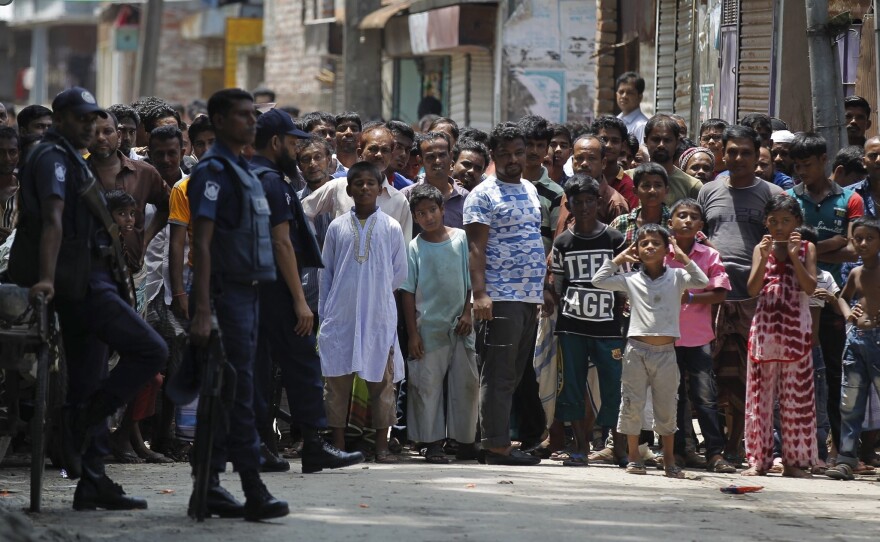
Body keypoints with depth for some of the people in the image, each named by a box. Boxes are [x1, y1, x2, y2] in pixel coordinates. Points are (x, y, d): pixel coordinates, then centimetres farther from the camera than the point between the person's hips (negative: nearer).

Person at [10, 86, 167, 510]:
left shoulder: (69, 159, 22)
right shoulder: (53, 157, -9)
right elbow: (52, 218, -24)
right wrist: (46, 278, -35)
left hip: (88, 281, 10)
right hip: (82, 284, -10)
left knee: (88, 387, 9)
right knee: (151, 350, -14)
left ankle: (92, 484, 11)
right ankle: (81, 426, -15)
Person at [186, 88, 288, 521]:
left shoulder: (243, 171, 18)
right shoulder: (213, 170, -11)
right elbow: (202, 242, -17)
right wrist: (202, 310, -23)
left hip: (247, 291, 9)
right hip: (226, 292, -9)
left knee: (228, 391, 9)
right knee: (238, 391, -11)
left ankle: (208, 487, 12)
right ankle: (254, 492, -14)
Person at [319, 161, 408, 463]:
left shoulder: (390, 228, 2)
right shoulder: (338, 227, 5)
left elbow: (400, 273, 7)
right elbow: (325, 272, 10)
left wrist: (376, 292, 4)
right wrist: (324, 313, 7)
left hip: (379, 316, -1)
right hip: (341, 317, 1)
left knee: (381, 380, 1)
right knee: (337, 380, 2)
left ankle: (382, 446, 6)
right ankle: (338, 445, 8)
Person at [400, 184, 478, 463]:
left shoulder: (461, 239, 4)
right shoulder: (415, 248, 1)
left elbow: (473, 280, 9)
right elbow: (408, 293, 2)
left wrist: (468, 313, -1)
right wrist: (412, 333, -3)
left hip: (460, 326, 1)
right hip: (429, 327, -1)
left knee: (466, 383, 3)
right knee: (427, 384, -3)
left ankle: (465, 440, 12)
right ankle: (433, 443, 2)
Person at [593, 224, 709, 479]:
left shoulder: (676, 277, 4)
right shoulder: (631, 279, 4)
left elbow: (702, 282, -9)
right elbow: (599, 280, 1)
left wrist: (682, 257, -6)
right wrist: (619, 258, 3)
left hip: (665, 351, 0)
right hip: (637, 349, 0)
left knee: (666, 407, 7)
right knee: (632, 405, 2)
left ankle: (669, 460, 15)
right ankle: (634, 457, 11)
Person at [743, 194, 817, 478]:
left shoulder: (807, 249, 4)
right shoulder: (761, 249, 7)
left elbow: (810, 287, -8)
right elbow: (753, 289, -3)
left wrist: (794, 257, -15)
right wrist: (764, 259, -14)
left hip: (796, 331, -1)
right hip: (764, 330, 1)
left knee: (797, 396, 0)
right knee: (760, 394, 2)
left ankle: (795, 460, 4)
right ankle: (758, 459, 6)